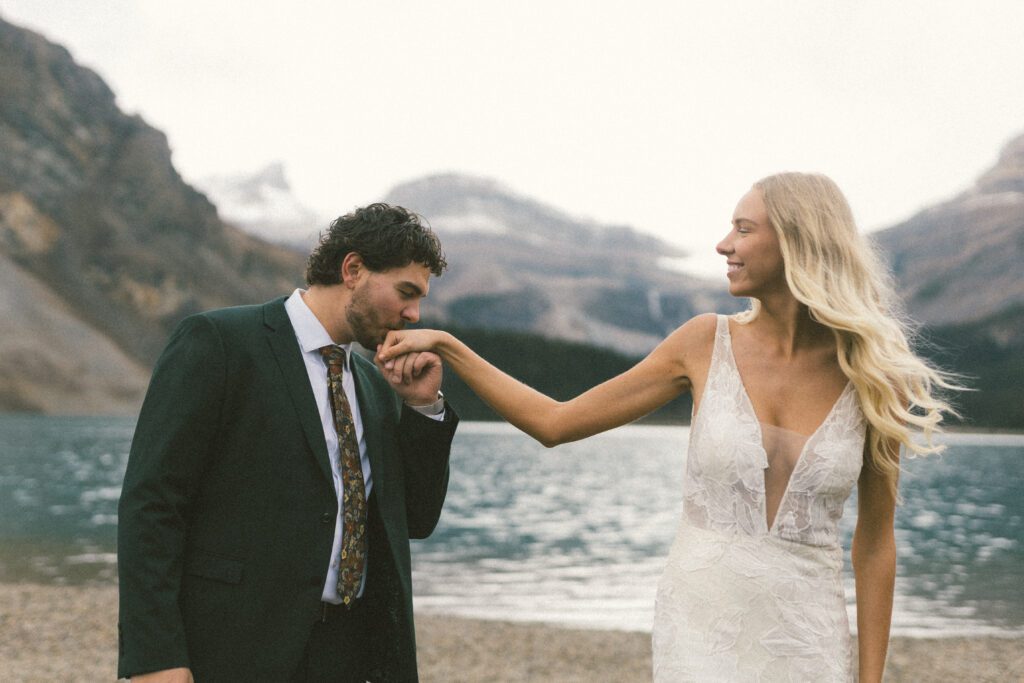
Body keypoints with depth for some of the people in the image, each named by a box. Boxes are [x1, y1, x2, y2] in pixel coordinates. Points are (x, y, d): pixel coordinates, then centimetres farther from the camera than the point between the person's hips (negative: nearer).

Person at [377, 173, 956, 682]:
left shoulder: (870, 381, -3)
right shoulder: (708, 343, -2)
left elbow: (875, 544, 3)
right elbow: (555, 423, 4)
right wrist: (445, 345, 0)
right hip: (701, 630, 0)